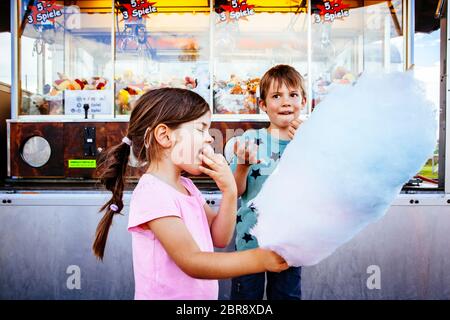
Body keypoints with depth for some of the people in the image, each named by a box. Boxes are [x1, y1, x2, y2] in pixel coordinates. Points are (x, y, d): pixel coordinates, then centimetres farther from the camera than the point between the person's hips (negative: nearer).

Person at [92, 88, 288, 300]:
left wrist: (229, 191, -13)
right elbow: (191, 262, -29)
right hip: (165, 295, -7)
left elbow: (219, 239, 0)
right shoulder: (152, 193, -23)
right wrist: (260, 259, -37)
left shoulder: (186, 186, 3)